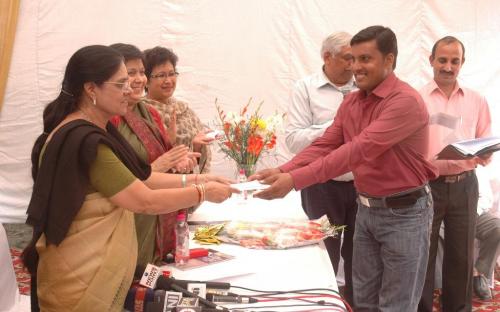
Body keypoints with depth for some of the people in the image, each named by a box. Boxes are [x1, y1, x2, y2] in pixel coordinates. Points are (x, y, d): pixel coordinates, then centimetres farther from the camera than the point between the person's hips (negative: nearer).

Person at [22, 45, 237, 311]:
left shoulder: (96, 130, 7)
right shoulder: (83, 141, -24)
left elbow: (137, 179, 10)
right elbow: (146, 201, -23)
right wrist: (203, 192, -12)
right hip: (81, 278, -10)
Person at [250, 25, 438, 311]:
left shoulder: (406, 101, -21)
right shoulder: (352, 101, 6)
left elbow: (360, 150, -30)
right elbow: (325, 145, 3)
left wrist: (295, 180, -35)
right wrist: (283, 171, -16)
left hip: (404, 212, -7)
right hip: (366, 208, 7)